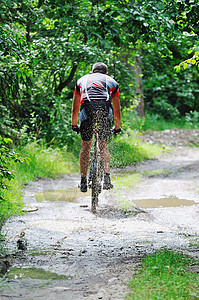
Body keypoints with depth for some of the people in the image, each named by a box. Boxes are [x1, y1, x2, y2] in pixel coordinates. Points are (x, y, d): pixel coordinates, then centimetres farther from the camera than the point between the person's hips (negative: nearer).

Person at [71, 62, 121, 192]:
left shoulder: (82, 80, 33)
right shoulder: (111, 81, 31)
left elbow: (75, 108, 32)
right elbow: (117, 110, 32)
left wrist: (74, 126, 42)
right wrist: (117, 127, 43)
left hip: (87, 108, 0)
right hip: (105, 108, 0)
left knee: (86, 145, 13)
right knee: (103, 145, 14)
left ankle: (83, 181, 11)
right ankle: (106, 178, 0)